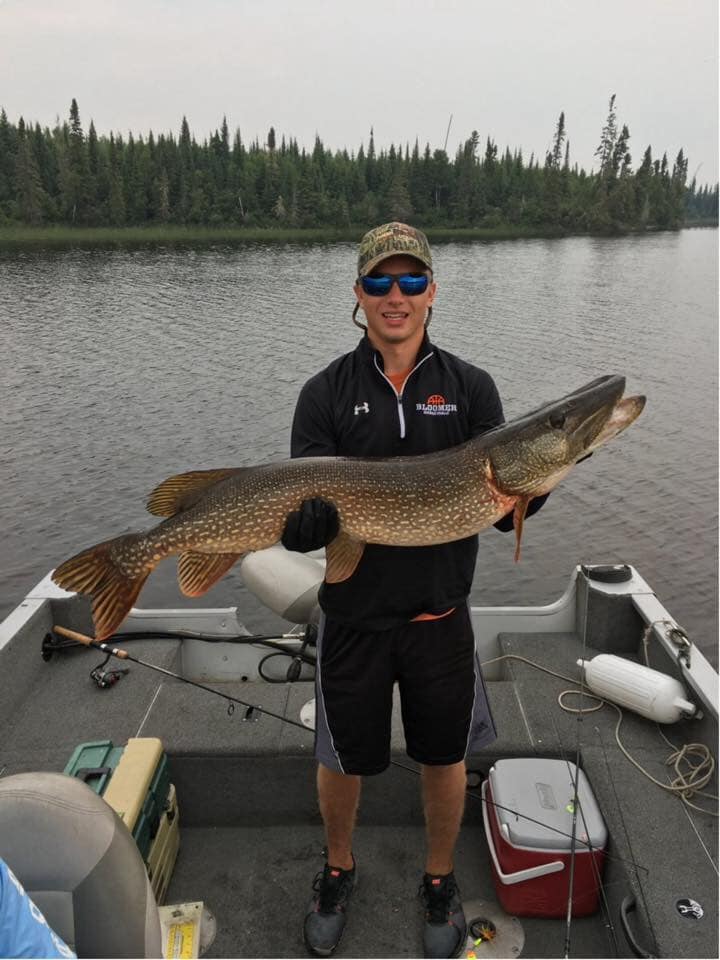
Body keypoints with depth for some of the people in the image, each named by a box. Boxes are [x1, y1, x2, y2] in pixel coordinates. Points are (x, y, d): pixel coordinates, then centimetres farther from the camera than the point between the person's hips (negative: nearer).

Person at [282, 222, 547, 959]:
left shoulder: (471, 387, -1)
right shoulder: (326, 393, -4)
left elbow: (504, 507, -6)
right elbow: (298, 524, -9)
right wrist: (326, 514, -32)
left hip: (441, 615, 1)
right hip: (353, 616, 0)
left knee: (445, 759, 18)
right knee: (343, 759, 17)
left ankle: (440, 881, 47)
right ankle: (337, 870, 48)